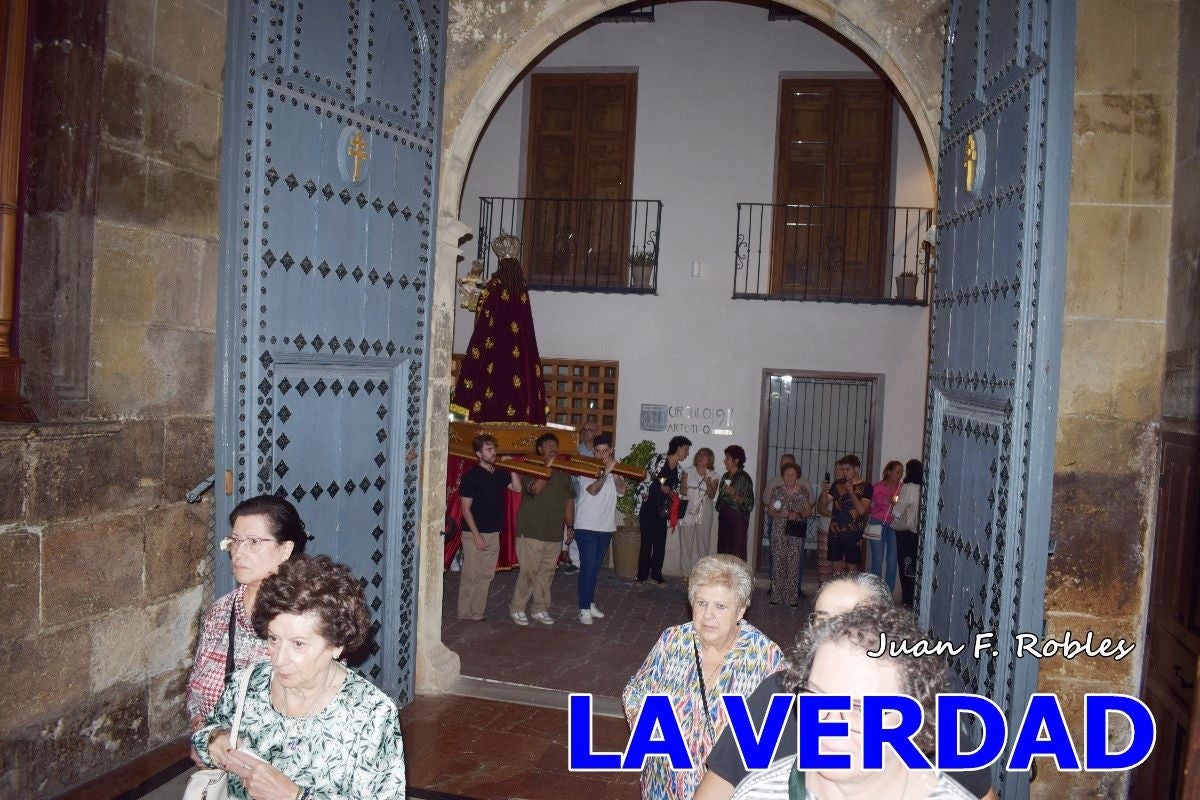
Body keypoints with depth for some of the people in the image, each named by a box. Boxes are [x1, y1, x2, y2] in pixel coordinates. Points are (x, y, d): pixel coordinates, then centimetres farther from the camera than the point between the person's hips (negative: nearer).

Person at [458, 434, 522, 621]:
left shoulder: (499, 474, 8)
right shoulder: (471, 475, -10)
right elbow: (466, 508, -10)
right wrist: (476, 535, -15)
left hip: (493, 533, 6)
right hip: (474, 534, -6)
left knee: (486, 576, 10)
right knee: (470, 577, 0)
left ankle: (477, 614, 18)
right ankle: (465, 616, 8)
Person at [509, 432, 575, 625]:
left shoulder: (563, 474, 13)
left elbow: (569, 501, 17)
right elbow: (535, 489, -24)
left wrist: (570, 525, 13)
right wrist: (548, 467, -28)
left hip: (555, 534, 6)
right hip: (531, 532, -6)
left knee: (547, 573, 11)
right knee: (529, 572, -3)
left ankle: (540, 609, 24)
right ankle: (516, 608, 13)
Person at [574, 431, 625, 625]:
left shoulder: (615, 468, 7)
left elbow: (621, 490, -4)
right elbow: (593, 490, -20)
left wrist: (616, 473, -19)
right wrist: (606, 471, -28)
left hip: (606, 527, 5)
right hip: (586, 526, -5)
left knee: (595, 567, 15)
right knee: (588, 567, -6)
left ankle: (590, 603, 25)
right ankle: (584, 609, 1)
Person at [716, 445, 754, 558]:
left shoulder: (744, 478, -8)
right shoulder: (726, 476, 13)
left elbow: (749, 503, -12)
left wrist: (735, 495, -24)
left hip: (738, 520, -7)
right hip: (724, 517, 7)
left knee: (737, 553, -10)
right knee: (722, 551, 3)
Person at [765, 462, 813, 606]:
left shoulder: (803, 491, 5)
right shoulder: (777, 490, 6)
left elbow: (809, 511, 6)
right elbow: (769, 510, 6)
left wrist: (799, 515, -13)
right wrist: (779, 513, -13)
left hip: (796, 531, 0)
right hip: (778, 531, 0)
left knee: (794, 562, -5)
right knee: (778, 561, -3)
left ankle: (792, 597, 2)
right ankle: (776, 595, 5)